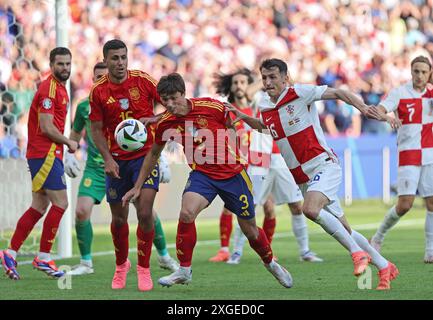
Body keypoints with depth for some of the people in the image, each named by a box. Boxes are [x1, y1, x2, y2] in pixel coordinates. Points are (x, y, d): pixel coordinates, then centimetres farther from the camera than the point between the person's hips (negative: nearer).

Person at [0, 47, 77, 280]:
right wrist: (69, 143, -6)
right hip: (45, 154, -10)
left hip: (49, 154, 10)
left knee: (39, 207, 9)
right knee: (60, 203, -9)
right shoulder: (49, 89, -14)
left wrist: (65, 143, 8)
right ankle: (43, 258, -5)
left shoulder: (60, 87, 18)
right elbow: (46, 127, -18)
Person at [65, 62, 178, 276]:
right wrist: (69, 154, 0)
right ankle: (86, 263, 0)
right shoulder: (84, 107, 1)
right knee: (81, 210, -17)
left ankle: (164, 257, 18)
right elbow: (75, 134, 16)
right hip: (95, 169, 1)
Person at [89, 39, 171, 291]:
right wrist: (107, 159, -11)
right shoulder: (98, 91, -2)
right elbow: (97, 130, 2)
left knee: (145, 212, -16)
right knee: (119, 218, 8)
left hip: (145, 155, -2)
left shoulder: (143, 80, -5)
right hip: (116, 160, 2)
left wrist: (152, 119, -18)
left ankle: (144, 268, 0)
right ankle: (121, 265, 33)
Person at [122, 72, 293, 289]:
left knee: (249, 229, 9)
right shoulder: (165, 124, -7)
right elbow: (153, 154, 10)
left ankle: (270, 262, 39)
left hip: (232, 172, -1)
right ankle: (184, 270, -13)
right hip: (202, 174, 1)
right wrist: (137, 186, 12)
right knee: (186, 213, -27)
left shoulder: (212, 107, -18)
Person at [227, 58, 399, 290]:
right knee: (342, 229, 8)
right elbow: (263, 126, 34)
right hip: (302, 178, 7)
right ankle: (385, 267, 22)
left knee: (310, 209, -32)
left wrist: (362, 107, -22)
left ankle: (359, 253, -22)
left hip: (323, 165, -7)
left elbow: (338, 93, -7)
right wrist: (243, 117, 19)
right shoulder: (265, 106, 10)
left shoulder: (300, 93, -9)